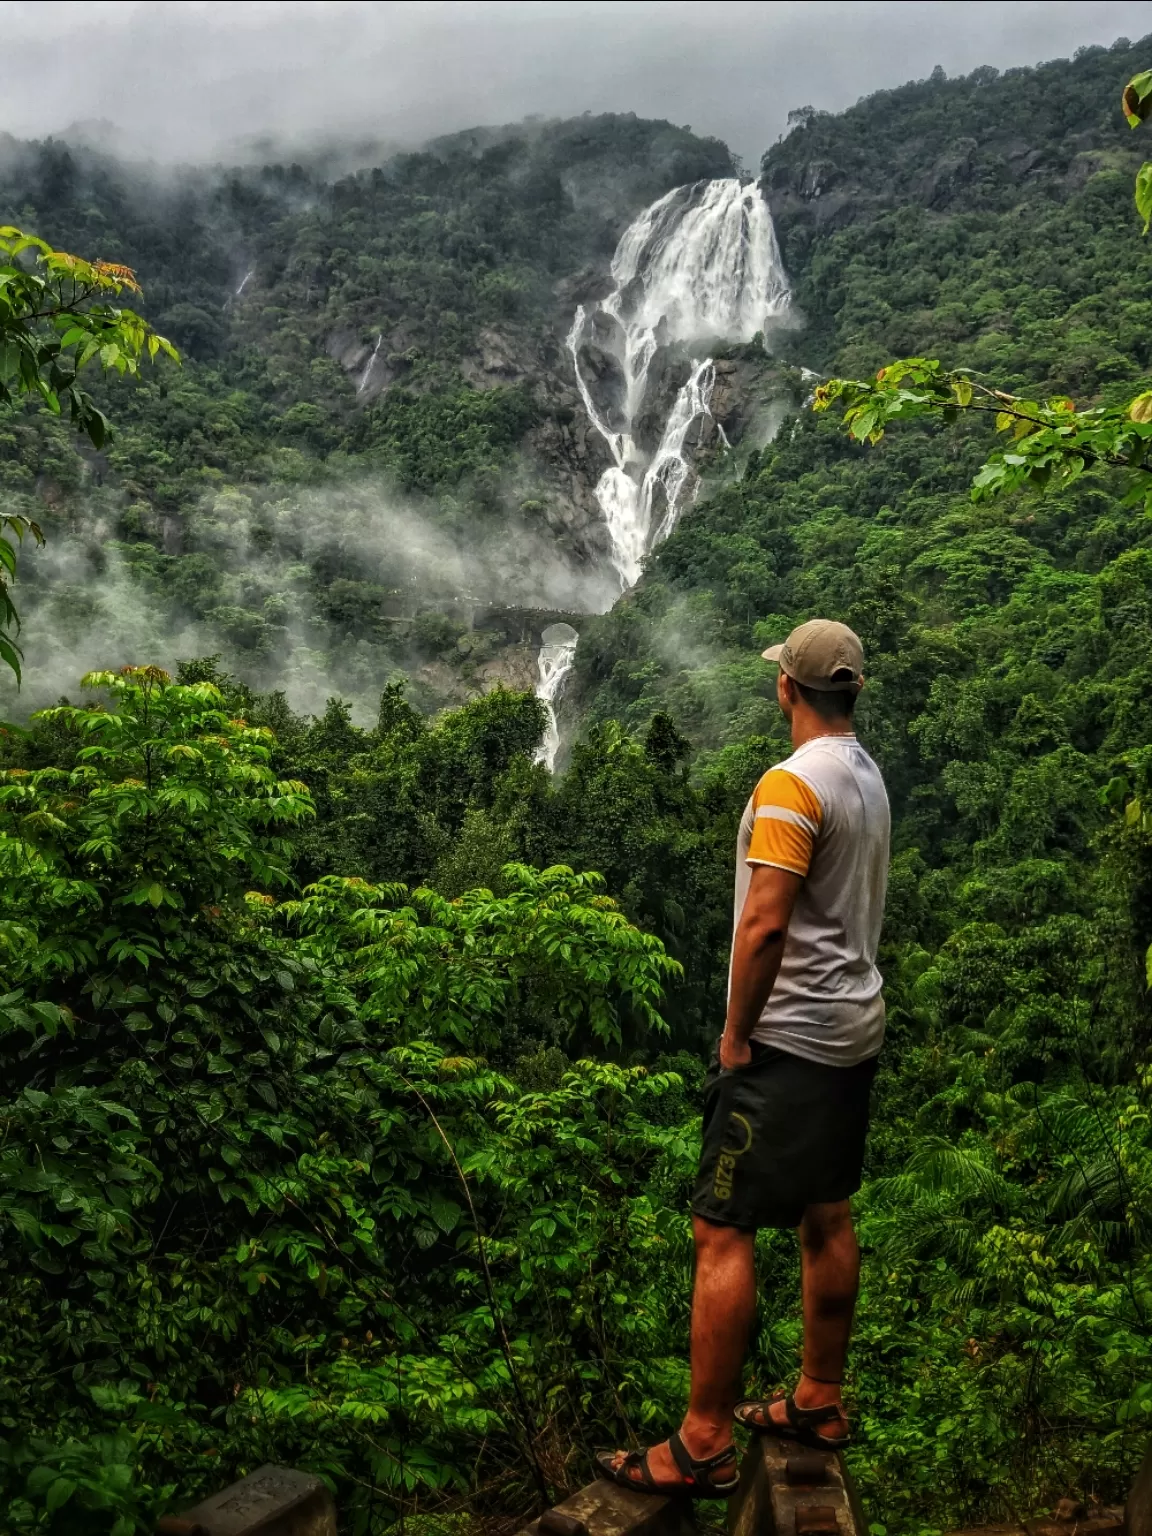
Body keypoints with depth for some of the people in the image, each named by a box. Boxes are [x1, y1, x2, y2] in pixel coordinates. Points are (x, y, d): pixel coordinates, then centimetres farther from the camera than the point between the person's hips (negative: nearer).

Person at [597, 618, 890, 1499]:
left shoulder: (793, 784, -19)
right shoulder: (869, 776, 9)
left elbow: (764, 927, -24)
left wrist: (736, 1035, -12)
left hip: (790, 1040, -9)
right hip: (854, 1031, 10)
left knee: (722, 1233, -4)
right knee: (827, 1218, 17)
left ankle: (704, 1448, 3)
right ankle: (820, 1403, 31)